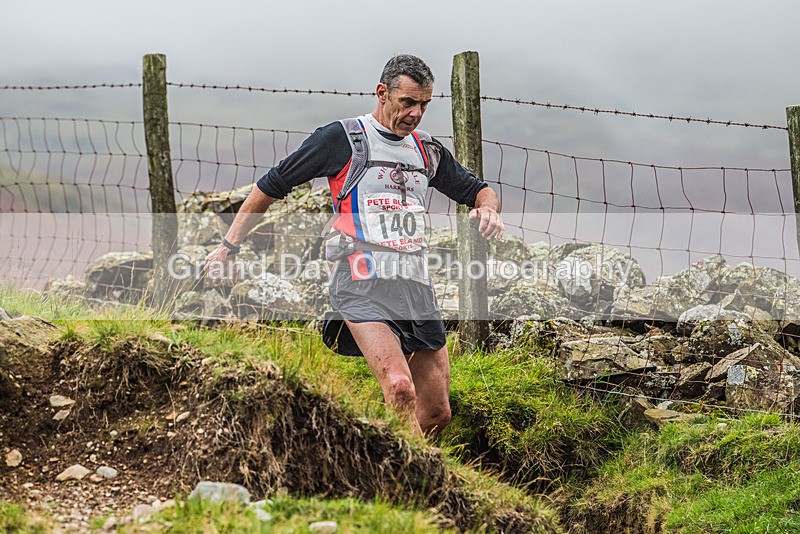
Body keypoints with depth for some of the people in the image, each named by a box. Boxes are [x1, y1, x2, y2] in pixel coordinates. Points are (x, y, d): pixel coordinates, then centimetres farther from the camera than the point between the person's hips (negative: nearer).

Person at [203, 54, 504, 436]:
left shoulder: (428, 152, 17)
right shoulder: (341, 139, 2)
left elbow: (478, 191, 29)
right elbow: (272, 186, 7)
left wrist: (488, 210, 4)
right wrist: (229, 246, 5)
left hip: (418, 291, 6)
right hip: (362, 289, -6)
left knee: (437, 414, 4)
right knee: (400, 388, -28)